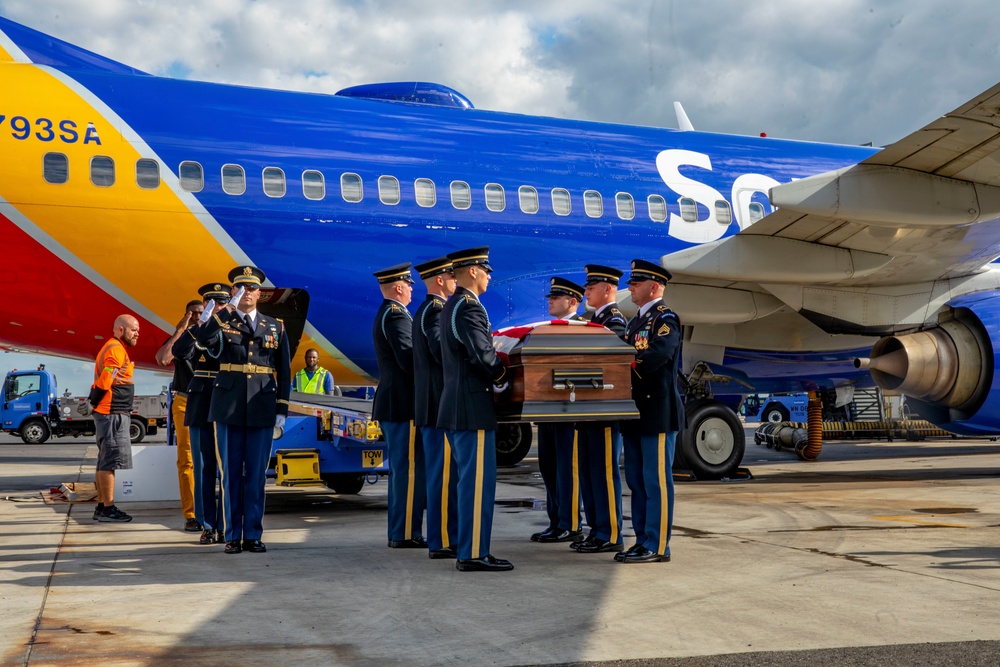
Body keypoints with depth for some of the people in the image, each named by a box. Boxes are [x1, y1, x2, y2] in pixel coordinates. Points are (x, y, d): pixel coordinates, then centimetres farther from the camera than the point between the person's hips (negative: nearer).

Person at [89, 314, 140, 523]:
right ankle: (108, 509, -8)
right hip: (113, 413, -11)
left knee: (105, 461, 12)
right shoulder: (116, 349, -13)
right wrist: (96, 403, -9)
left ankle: (102, 506, 17)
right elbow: (104, 381, -20)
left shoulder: (113, 348, 20)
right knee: (111, 461, -9)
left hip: (111, 414, 11)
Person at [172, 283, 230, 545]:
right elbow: (178, 352, -13)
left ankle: (225, 526, 8)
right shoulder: (196, 333, 6)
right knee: (204, 468, 5)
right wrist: (201, 324, -23)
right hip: (201, 408, 1)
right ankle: (207, 526, 12)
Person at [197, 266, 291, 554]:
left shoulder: (275, 327, 10)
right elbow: (204, 339, -19)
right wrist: (229, 308, -21)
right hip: (228, 408, -1)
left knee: (256, 474, 4)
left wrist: (282, 409, 3)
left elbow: (284, 371, 9)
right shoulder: (222, 322, 5)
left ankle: (253, 535, 11)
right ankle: (232, 536, 11)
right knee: (231, 474, 4)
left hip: (262, 410, 1)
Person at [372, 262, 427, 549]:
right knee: (410, 470, -8)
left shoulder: (385, 314, 20)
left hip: (391, 404, 11)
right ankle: (406, 534, -5)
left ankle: (398, 532, 18)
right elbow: (408, 358, -20)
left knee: (401, 470, 13)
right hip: (403, 404, -11)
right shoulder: (396, 314, -13)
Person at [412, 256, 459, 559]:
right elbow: (442, 351, -23)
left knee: (440, 473, 13)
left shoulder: (423, 311, 20)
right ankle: (443, 541, -5)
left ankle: (442, 537, 18)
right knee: (446, 474, -8)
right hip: (443, 404, -11)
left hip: (432, 406, 11)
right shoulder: (437, 309, -12)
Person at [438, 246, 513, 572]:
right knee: (478, 481, -6)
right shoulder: (469, 307, -15)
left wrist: (498, 367, 12)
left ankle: (468, 548, 20)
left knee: (470, 480, 15)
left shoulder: (450, 307, 17)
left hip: (456, 406, 11)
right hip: (473, 407, -11)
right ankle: (473, 554, -2)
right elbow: (483, 356, -21)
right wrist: (505, 378, -4)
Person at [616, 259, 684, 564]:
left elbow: (658, 354, -24)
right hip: (635, 411, 9)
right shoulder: (635, 322, 20)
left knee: (656, 481, -5)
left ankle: (657, 546, 0)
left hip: (658, 411, -9)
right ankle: (643, 540, 20)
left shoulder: (666, 319, -8)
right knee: (637, 480, 12)